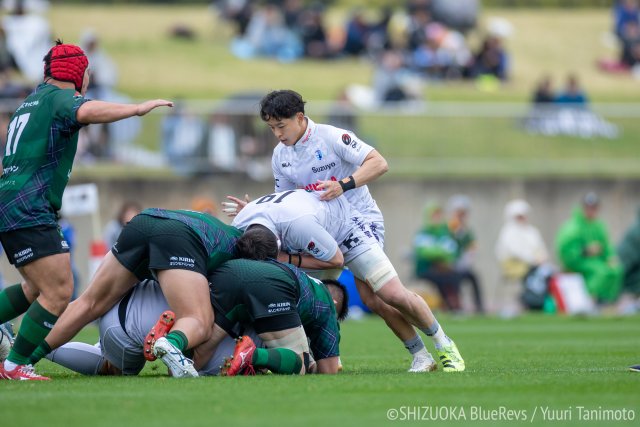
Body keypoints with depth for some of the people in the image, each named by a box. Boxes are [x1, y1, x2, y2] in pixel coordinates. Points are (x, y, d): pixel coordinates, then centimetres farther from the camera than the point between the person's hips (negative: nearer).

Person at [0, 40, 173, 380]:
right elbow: (87, 112, -30)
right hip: (28, 211, -10)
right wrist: (138, 108, -29)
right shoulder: (59, 97, -9)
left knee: (36, 289, 20)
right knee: (59, 292, -12)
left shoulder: (34, 99, 21)